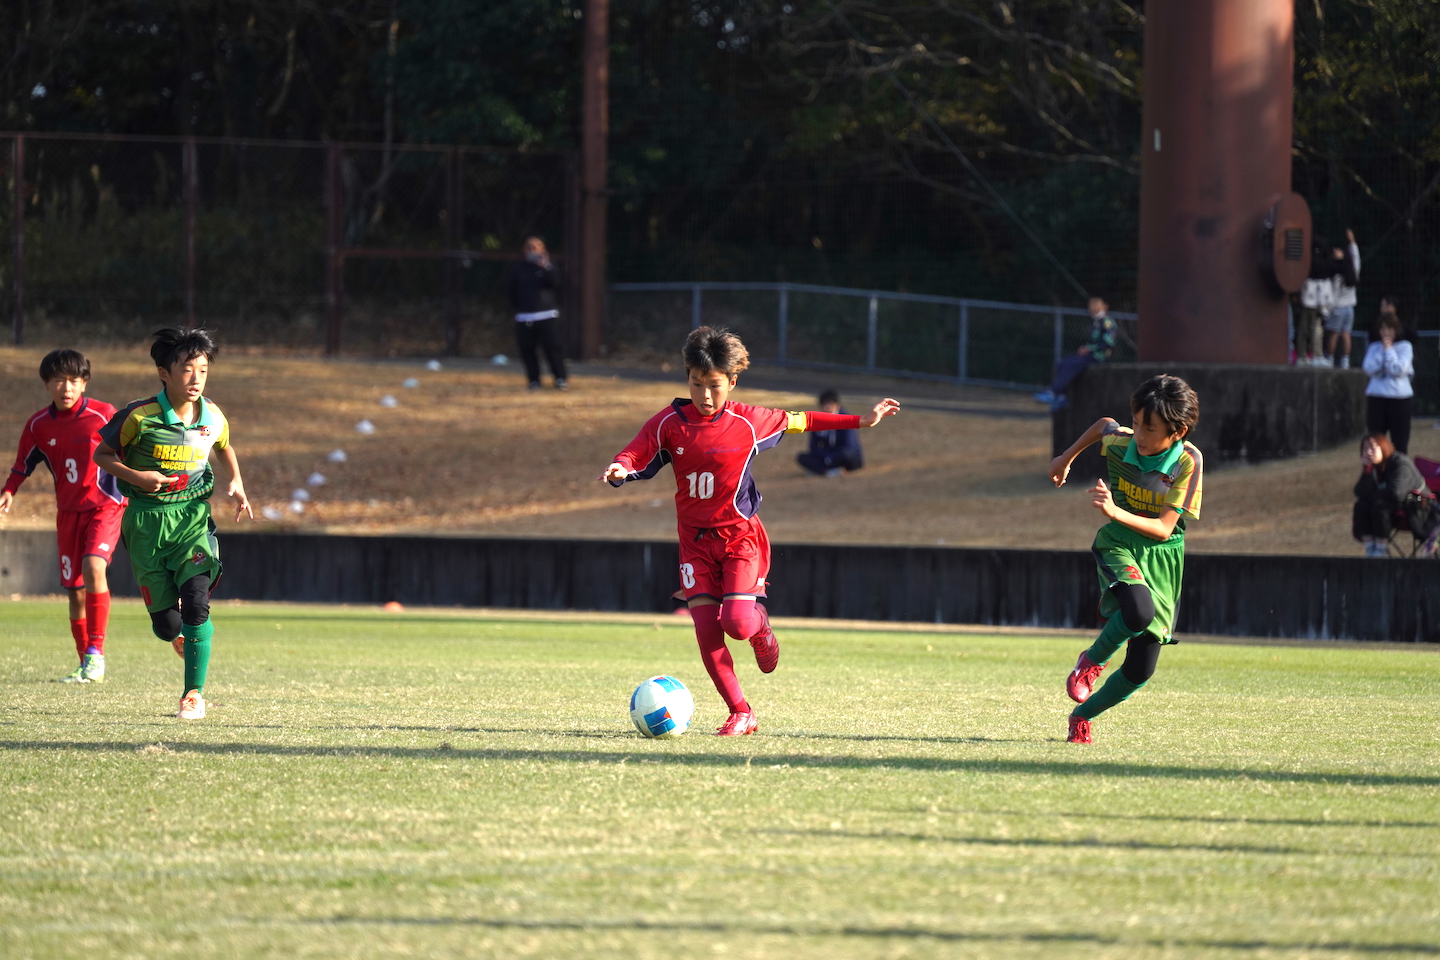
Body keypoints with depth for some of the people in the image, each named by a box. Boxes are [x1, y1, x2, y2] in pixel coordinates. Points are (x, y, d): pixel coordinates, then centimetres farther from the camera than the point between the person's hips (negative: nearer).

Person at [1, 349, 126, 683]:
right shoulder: (38, 426, -1)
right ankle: (86, 664, 18)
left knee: (93, 567, -27)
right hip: (68, 512, 4)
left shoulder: (103, 415, -11)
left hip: (105, 506, -4)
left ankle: (96, 652, -22)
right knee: (75, 590, 5)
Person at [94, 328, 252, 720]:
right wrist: (136, 477, -17)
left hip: (193, 516, 1)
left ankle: (194, 691, -13)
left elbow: (225, 448, 21)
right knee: (166, 623, -2)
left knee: (195, 598, -22)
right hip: (147, 522, -1)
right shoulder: (140, 417, -14)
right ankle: (182, 636, 38)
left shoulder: (213, 417, -2)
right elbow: (102, 455, -1)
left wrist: (236, 483, 4)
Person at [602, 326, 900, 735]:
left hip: (740, 536, -2)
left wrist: (861, 421, 14)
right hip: (695, 540, 2)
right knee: (706, 629, -9)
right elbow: (636, 456, -7)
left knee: (737, 623, -18)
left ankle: (762, 629, 21)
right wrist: (619, 470, -33)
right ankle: (741, 715, 2)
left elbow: (798, 421, 8)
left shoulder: (749, 422, -7)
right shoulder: (669, 423, -5)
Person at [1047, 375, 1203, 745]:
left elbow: (1164, 529, -18)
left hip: (1163, 559, 1)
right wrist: (1067, 458, 26)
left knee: (1140, 671, 1)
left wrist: (1116, 512, -32)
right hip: (1119, 546, -1)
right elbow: (1103, 424, 14)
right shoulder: (1119, 443, -12)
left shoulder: (1188, 462, -17)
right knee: (1139, 610, -36)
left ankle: (1083, 715, 28)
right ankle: (1092, 661, -6)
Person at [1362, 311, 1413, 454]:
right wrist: (1382, 350, -6)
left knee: (1400, 442, -2)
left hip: (1399, 397, -3)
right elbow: (1370, 368, -6)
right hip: (1376, 398, 3)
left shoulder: (1405, 347, 1)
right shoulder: (1374, 348, 10)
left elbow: (1399, 370, -12)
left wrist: (1389, 350, -6)